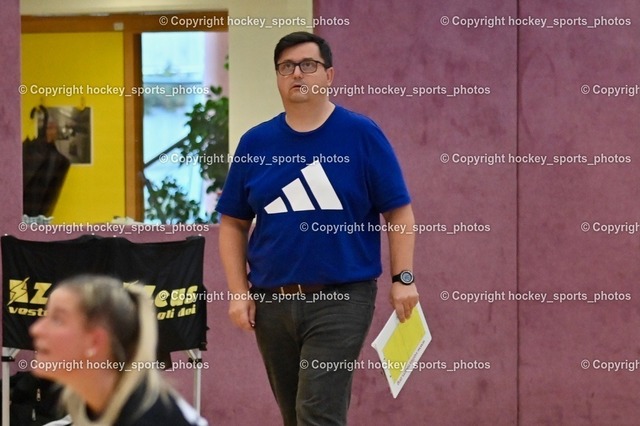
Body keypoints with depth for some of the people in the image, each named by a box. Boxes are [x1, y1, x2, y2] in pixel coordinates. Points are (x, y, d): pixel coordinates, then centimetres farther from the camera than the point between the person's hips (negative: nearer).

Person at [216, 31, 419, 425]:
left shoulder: (361, 135, -2)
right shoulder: (256, 143, 6)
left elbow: (398, 212, -1)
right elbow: (233, 224, 10)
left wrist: (403, 278, -10)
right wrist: (239, 292, 2)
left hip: (341, 298, -4)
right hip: (272, 300, 4)